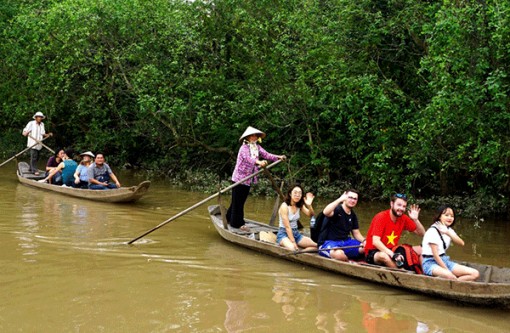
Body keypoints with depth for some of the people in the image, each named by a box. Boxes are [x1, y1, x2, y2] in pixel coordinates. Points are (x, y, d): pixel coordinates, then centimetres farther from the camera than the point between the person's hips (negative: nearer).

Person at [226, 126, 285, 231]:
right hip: (239, 177, -8)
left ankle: (230, 219, 29)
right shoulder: (244, 147, -15)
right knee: (238, 201, -2)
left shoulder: (257, 147, 8)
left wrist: (278, 157, -19)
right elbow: (247, 158, -34)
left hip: (248, 179, 8)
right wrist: (258, 162, -52)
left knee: (240, 201, 16)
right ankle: (238, 223, 3)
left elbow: (266, 155, -3)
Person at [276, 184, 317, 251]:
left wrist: (309, 205, -29)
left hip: (296, 233, 7)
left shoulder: (300, 206, 6)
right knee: (293, 249, -38)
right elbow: (287, 227, -18)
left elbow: (311, 214, -9)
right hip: (284, 234, -7)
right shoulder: (284, 206, -14)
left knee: (316, 245, -13)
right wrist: (293, 242, -23)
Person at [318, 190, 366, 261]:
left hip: (345, 242, 7)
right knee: (339, 254, -39)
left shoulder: (353, 215, 13)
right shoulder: (336, 209, -11)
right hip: (328, 242, -7)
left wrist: (364, 241, -7)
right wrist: (340, 200, -37)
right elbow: (325, 212, -35)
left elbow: (356, 233, 14)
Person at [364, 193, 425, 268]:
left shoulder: (403, 219, 2)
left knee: (420, 250, -7)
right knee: (384, 256, -40)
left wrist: (415, 220, -11)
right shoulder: (381, 217, -15)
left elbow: (422, 234, 8)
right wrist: (393, 255, -36)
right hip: (373, 253, -6)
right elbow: (375, 242, -26)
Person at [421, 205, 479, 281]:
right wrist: (447, 269, -19)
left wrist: (448, 233, -19)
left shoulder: (449, 230, 14)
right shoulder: (433, 231, -11)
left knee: (475, 274, -8)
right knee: (450, 276, -41)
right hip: (431, 262, -8)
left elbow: (461, 243, -4)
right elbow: (435, 254, -16)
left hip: (444, 260, 9)